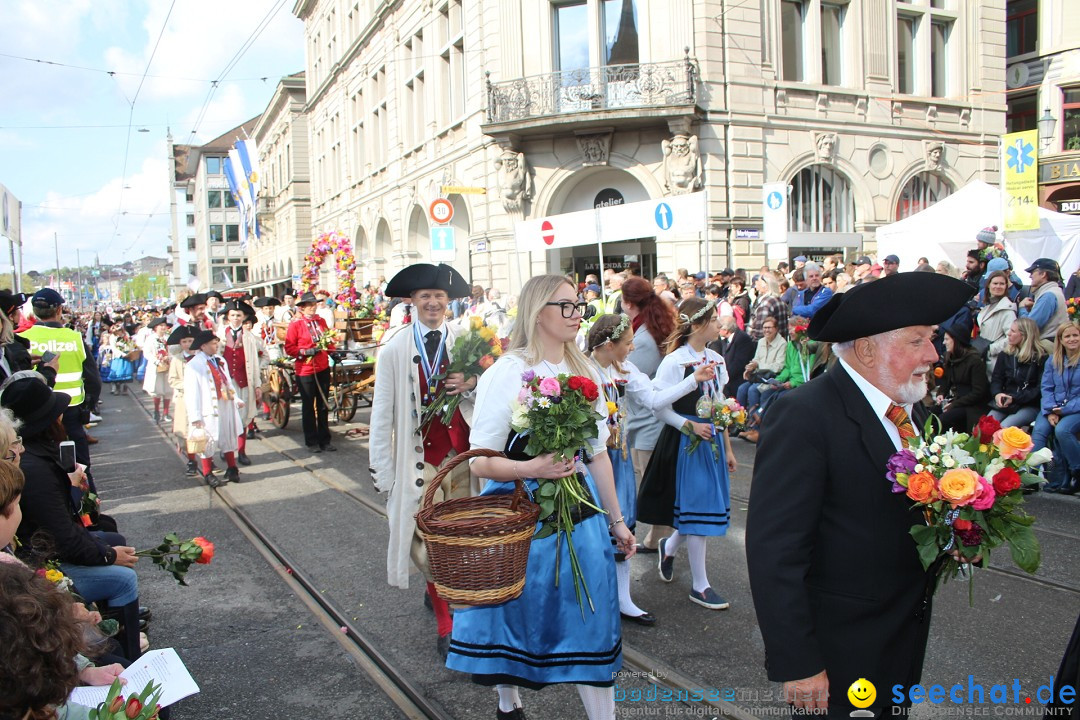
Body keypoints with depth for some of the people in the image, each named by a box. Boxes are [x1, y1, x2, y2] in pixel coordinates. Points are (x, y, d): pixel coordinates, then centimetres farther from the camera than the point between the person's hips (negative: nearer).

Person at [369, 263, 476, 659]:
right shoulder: (394, 350, -2)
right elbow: (382, 414, -1)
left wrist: (470, 385, -13)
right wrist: (382, 468, -3)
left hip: (462, 452, 2)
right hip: (419, 457, -2)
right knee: (427, 539, -2)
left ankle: (441, 592, 40)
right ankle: (445, 624, 13)